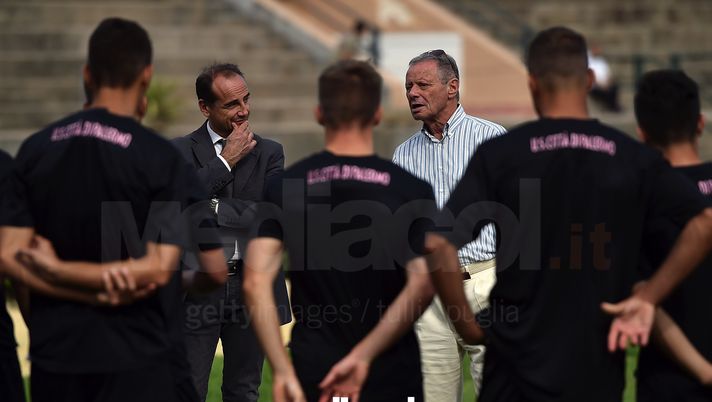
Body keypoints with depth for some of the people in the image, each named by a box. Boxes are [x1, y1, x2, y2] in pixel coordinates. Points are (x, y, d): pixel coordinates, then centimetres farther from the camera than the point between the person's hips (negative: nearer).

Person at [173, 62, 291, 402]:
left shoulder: (269, 153, 7)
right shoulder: (180, 151, 1)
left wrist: (213, 208, -13)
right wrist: (225, 161, -12)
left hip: (252, 287, 2)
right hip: (196, 288, -2)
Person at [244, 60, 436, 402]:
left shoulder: (284, 187, 0)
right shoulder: (410, 190, -3)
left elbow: (255, 282, -9)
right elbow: (422, 284, -14)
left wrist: (283, 373, -10)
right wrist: (364, 356, -13)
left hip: (314, 372, 1)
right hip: (390, 374, -1)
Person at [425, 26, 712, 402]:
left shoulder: (499, 155, -6)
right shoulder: (633, 157, 0)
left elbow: (439, 244, -13)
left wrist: (467, 326, 0)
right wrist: (647, 297, -4)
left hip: (518, 364, -1)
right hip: (598, 371, 2)